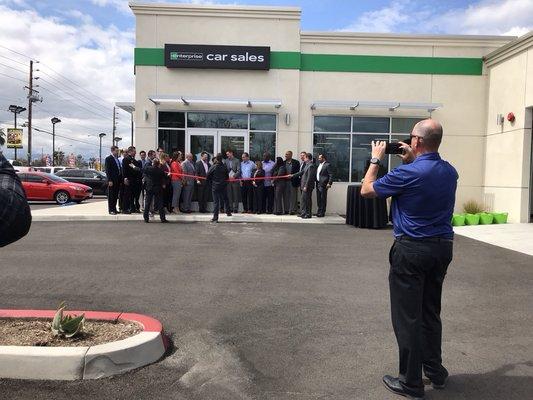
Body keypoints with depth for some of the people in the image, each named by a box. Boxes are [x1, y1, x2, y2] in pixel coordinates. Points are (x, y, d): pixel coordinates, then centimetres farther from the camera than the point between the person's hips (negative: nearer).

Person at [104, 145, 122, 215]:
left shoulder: (117, 159, 16)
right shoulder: (108, 158, -5)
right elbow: (107, 170, -10)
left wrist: (121, 179, 11)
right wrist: (109, 180, -16)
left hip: (118, 180, 7)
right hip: (112, 180, -7)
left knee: (115, 196, 10)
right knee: (111, 196, -1)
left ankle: (114, 209, 16)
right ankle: (111, 210, 3)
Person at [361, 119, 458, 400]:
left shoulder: (407, 173, -19)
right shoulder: (450, 172, 3)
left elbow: (366, 190, -7)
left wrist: (376, 160, 6)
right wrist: (411, 160, 20)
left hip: (411, 250, -7)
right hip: (443, 247, 8)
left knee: (407, 316, 4)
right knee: (431, 312, 21)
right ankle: (435, 371, 33)